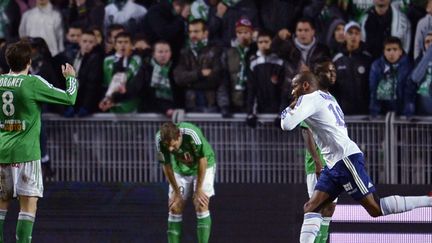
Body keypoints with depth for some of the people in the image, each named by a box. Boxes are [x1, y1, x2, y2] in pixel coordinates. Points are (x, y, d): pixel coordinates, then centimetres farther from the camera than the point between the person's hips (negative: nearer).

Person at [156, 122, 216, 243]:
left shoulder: (192, 134, -38)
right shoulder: (160, 140, -27)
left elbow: (202, 161, -25)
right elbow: (166, 166, -12)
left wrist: (198, 189, -17)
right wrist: (176, 192, -5)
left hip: (202, 167, -3)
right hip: (180, 169, 3)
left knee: (201, 206, -15)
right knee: (175, 208, -3)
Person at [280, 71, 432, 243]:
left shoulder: (308, 99, -7)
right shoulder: (325, 97, 22)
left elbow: (287, 125, -16)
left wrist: (288, 109, 5)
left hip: (345, 158, -11)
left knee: (375, 209, -10)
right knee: (311, 207, 4)